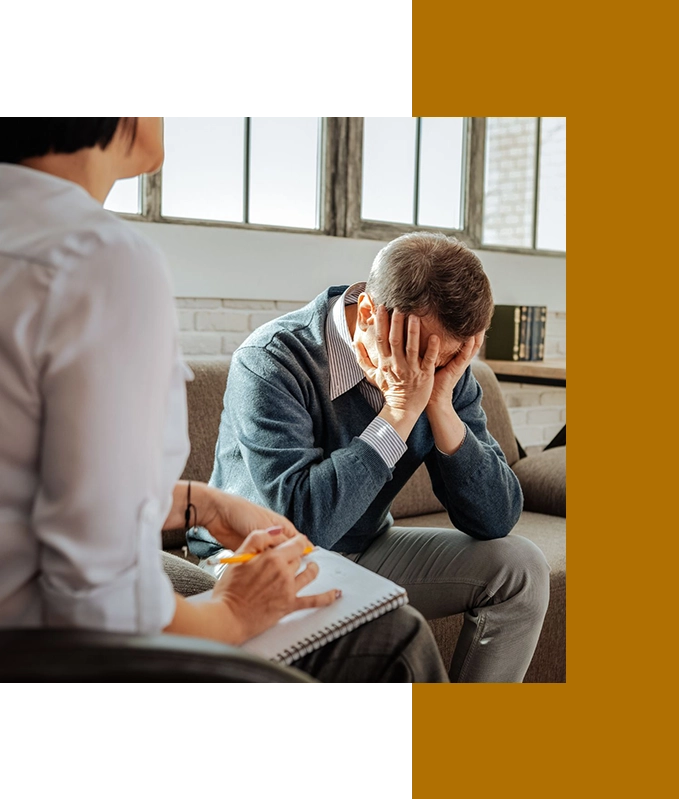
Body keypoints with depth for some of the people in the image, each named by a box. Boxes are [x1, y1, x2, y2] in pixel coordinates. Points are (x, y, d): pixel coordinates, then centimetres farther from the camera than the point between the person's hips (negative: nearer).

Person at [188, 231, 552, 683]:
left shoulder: (445, 368, -9)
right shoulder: (269, 362, -26)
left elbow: (496, 520, -13)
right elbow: (304, 521, -36)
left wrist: (440, 407, -26)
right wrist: (400, 410, -34)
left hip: (366, 550, 6)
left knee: (520, 566, -7)